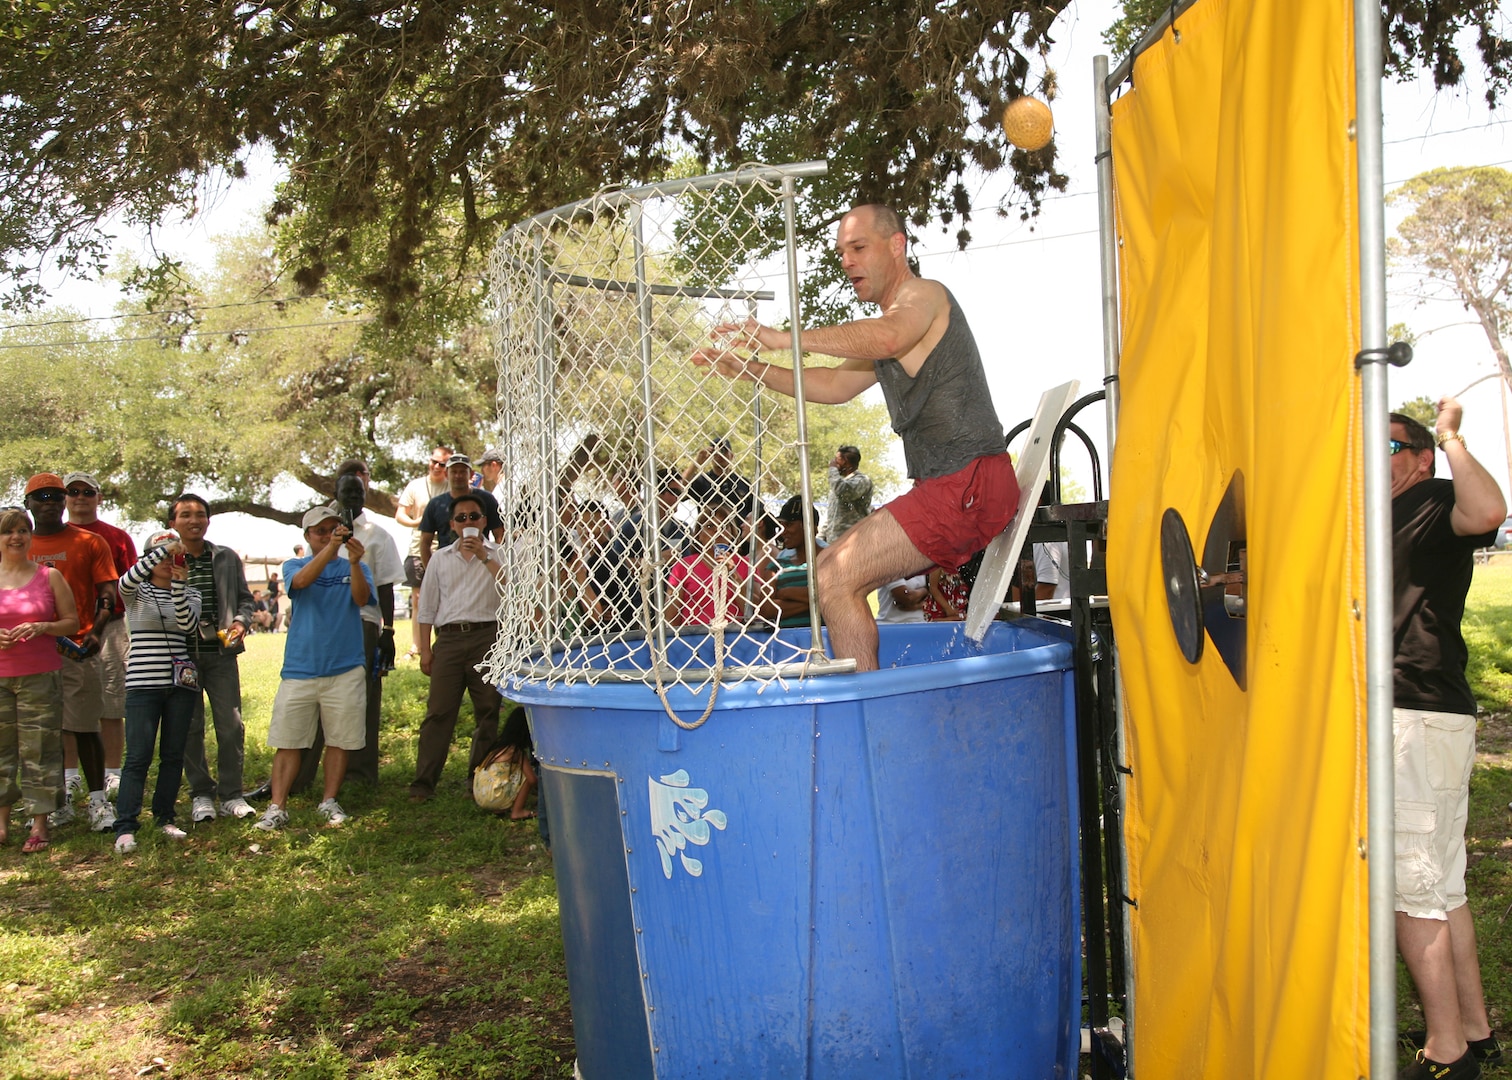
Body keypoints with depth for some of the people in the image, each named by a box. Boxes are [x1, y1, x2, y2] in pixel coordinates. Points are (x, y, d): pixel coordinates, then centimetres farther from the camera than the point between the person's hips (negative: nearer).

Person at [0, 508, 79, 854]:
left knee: (38, 749, -1)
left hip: (39, 676, -1)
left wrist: (42, 627, -12)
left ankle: (39, 824, 4)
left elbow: (72, 622, 5)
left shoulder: (49, 576, 4)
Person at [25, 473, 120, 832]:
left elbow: (108, 595, -1)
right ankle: (59, 803, 16)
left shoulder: (89, 542, 4)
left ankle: (98, 801, 3)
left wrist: (95, 631, -17)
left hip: (78, 650, -3)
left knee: (84, 728, -3)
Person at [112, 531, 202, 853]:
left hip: (181, 684, 3)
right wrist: (165, 548, -27)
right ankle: (125, 828, -7)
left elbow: (189, 625, -10)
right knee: (138, 757, -8)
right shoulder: (136, 593, 4)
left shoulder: (189, 593, 10)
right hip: (143, 684, -3)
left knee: (173, 755, 8)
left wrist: (179, 584, -22)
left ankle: (165, 818, 18)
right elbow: (128, 579, -21)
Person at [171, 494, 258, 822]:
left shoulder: (228, 558, 10)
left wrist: (241, 622, -4)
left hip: (222, 652, 2)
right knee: (189, 728, 5)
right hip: (181, 654, -1)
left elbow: (244, 598, 14)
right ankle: (201, 794, 17)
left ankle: (231, 793, 11)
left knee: (231, 725, 0)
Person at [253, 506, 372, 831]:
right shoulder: (294, 566, 9)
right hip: (299, 668, 0)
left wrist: (354, 562, -27)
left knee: (339, 740, 4)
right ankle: (277, 807, 4)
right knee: (287, 741, 0)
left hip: (345, 669, 0)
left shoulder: (354, 569, 10)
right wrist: (331, 548, -29)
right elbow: (302, 580, -15)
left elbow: (361, 598, -10)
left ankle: (329, 802, 17)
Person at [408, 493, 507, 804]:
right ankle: (424, 782, 0)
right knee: (438, 711, -2)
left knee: (487, 711, 2)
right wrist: (425, 649, 8)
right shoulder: (440, 558, 16)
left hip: (487, 636, -1)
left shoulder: (498, 554, 9)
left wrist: (484, 557, -13)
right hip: (448, 638, 1)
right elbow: (427, 606, 15)